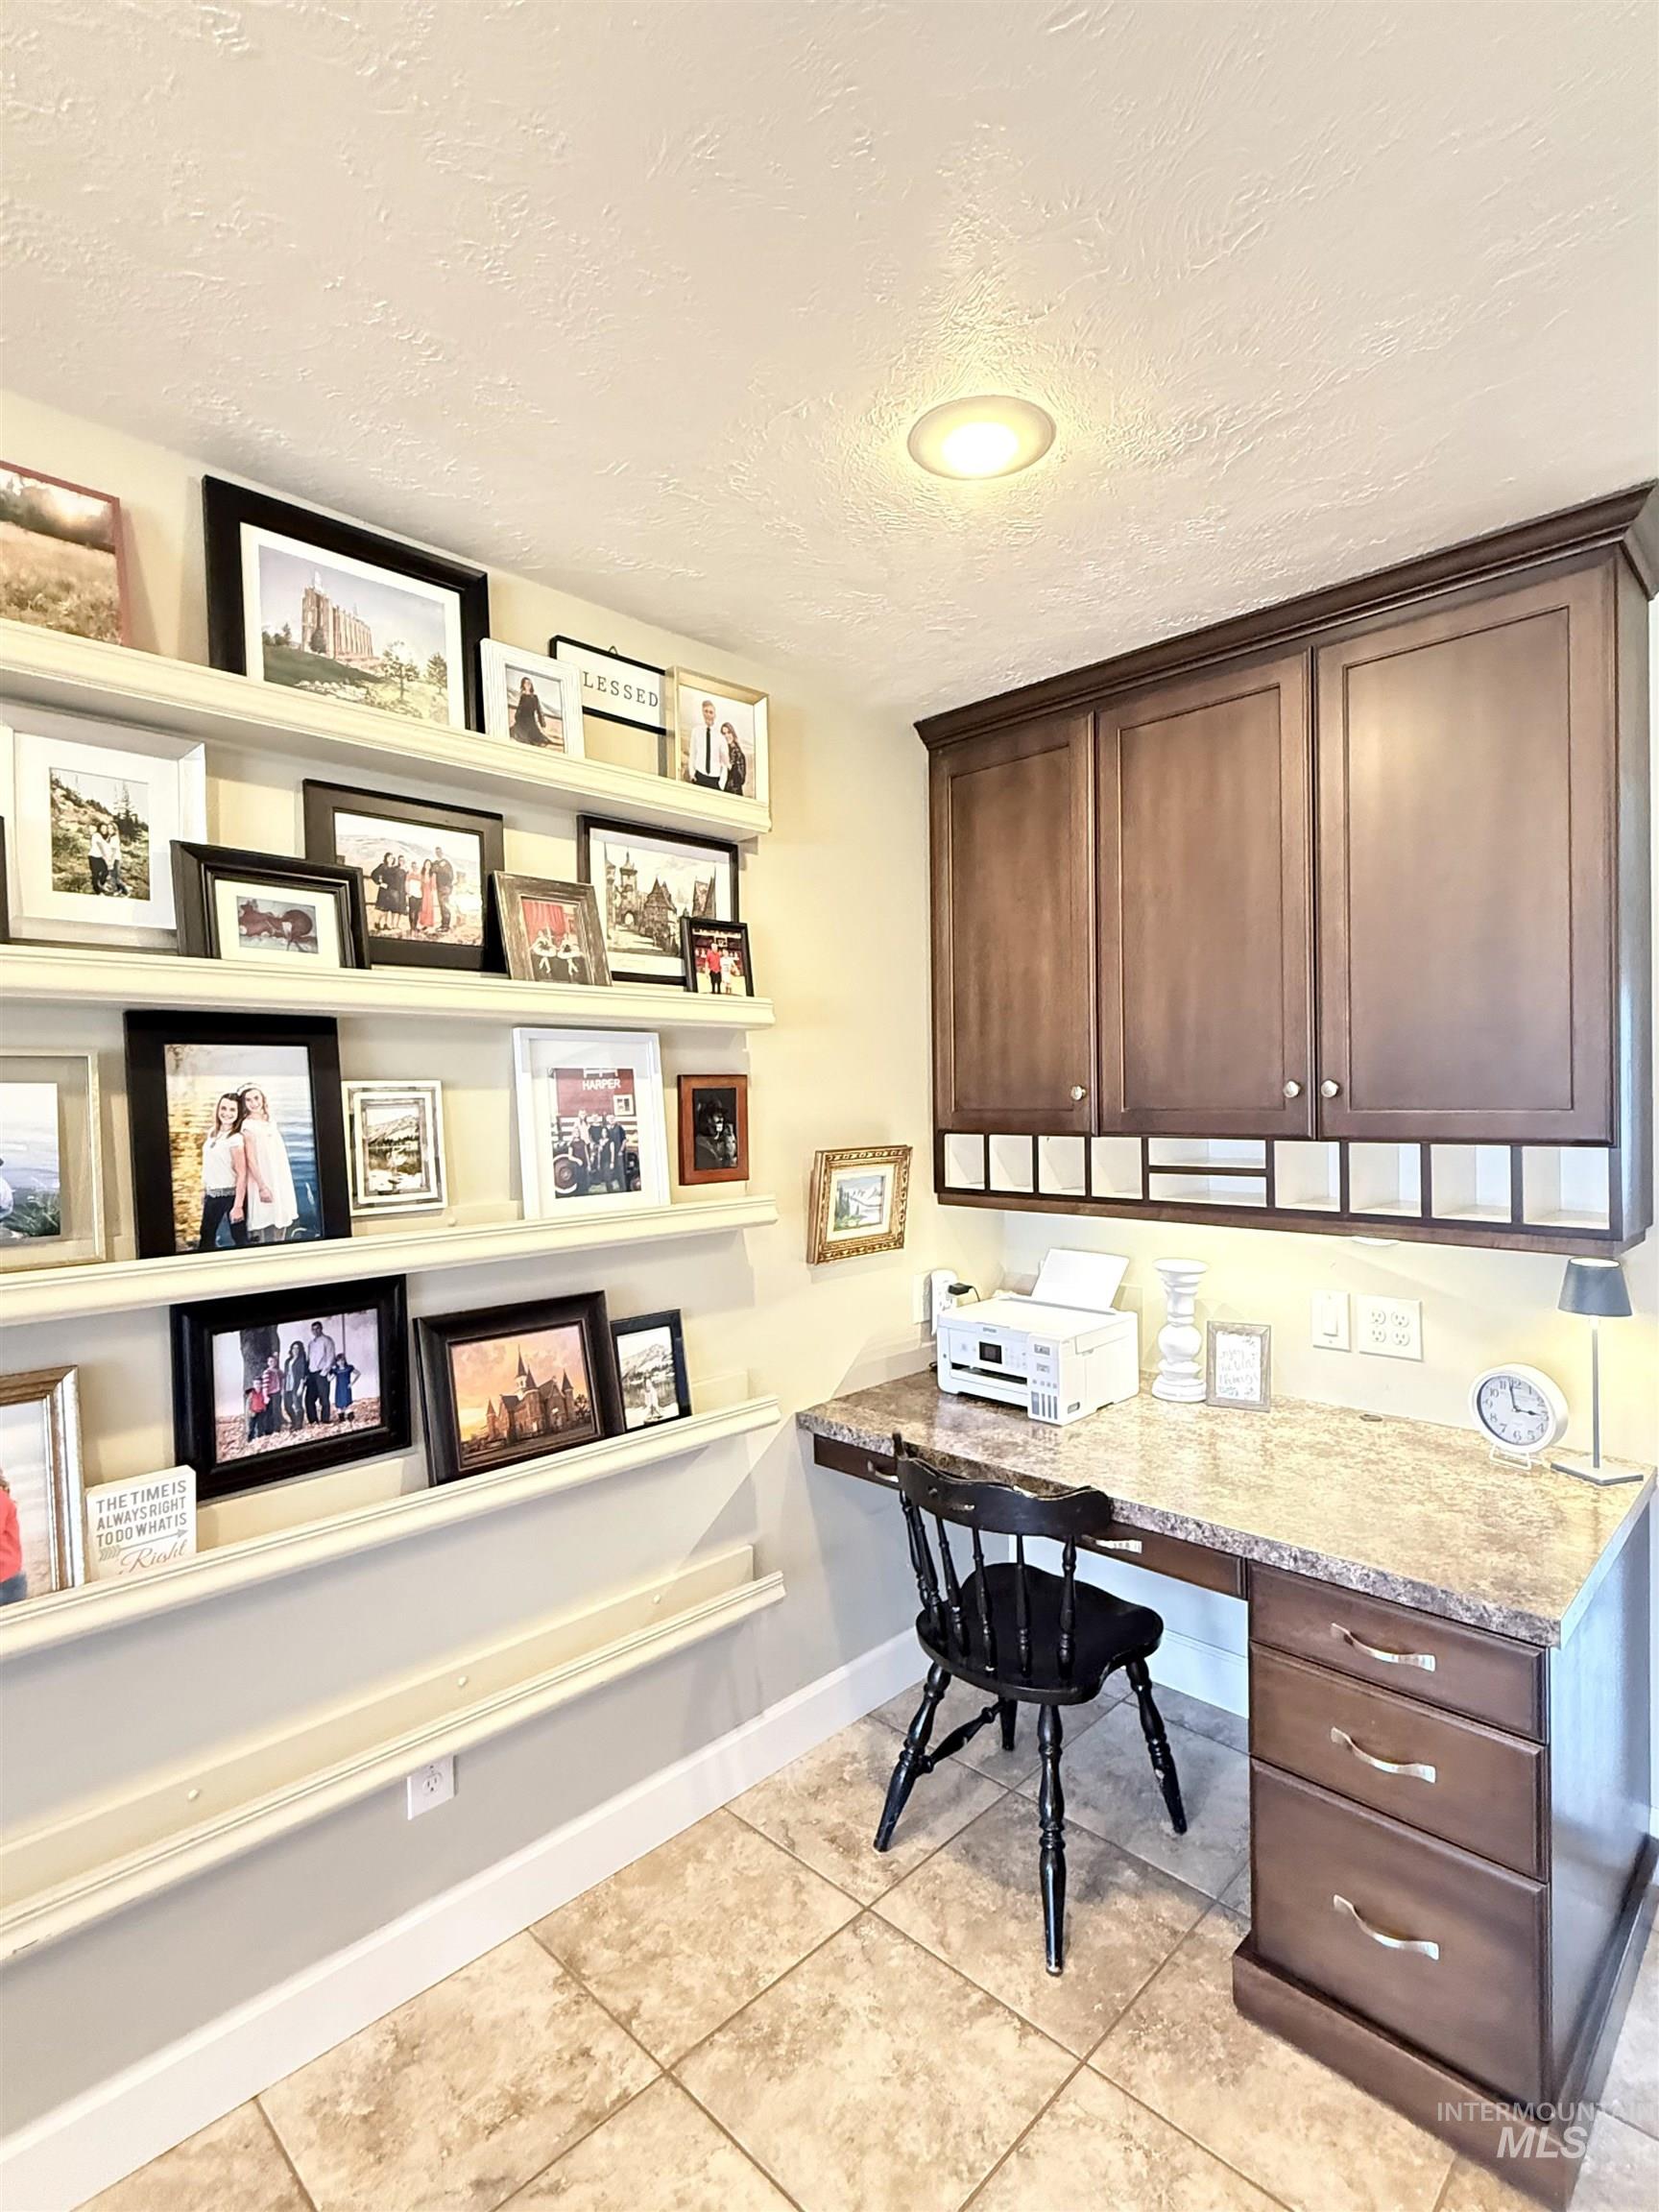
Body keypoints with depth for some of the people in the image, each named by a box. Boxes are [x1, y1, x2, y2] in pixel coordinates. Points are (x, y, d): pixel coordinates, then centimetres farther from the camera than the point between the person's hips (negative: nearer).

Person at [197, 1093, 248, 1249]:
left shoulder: (235, 1138, -15)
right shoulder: (212, 1133, 7)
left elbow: (242, 1174, -17)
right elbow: (208, 1166, 16)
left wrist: (238, 1206, -21)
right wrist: (204, 1192, 16)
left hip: (232, 1194, -7)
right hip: (212, 1194, 7)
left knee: (239, 1239, 0)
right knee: (205, 1238, 13)